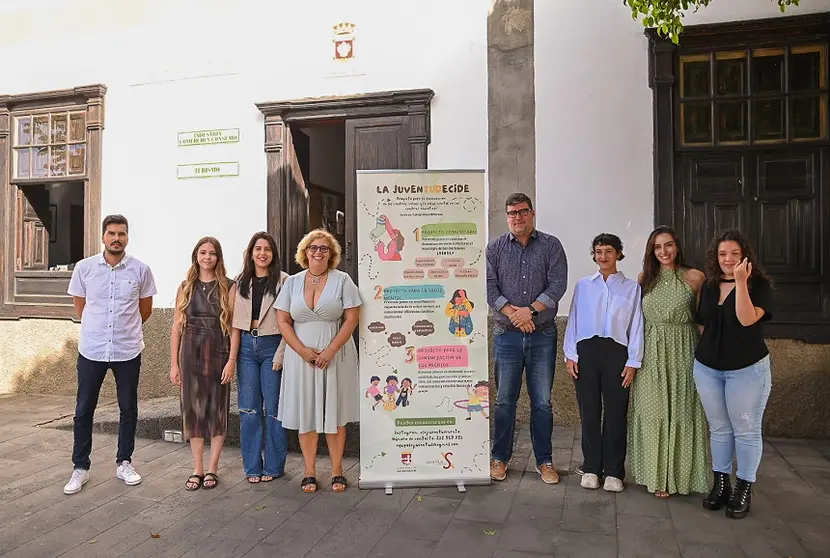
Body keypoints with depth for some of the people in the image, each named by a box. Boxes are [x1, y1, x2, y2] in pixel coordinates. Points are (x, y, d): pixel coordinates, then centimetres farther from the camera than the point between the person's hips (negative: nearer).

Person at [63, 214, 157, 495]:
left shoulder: (141, 270, -4)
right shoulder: (84, 268, -2)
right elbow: (80, 308, 9)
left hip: (128, 351, 0)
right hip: (91, 350, 0)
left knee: (128, 409, 9)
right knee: (83, 410, 7)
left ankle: (124, 463, 24)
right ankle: (80, 467, 22)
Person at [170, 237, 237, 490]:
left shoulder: (228, 287, 0)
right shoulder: (185, 287, 8)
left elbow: (235, 326, -4)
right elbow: (177, 327, 7)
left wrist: (232, 360, -11)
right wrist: (174, 363, 3)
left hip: (218, 354, -2)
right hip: (191, 354, 3)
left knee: (217, 410, 4)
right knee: (193, 410, 7)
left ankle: (212, 469, 17)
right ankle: (197, 469, 18)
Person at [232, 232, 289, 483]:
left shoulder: (283, 281, -3)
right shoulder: (241, 282, 11)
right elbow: (236, 321, 11)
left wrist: (280, 355, -11)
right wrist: (232, 353, 4)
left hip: (271, 345, -4)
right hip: (246, 346, 4)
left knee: (273, 408, 2)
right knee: (248, 409, 6)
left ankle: (273, 466, 15)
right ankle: (252, 467, 18)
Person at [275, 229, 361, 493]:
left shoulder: (342, 280, 0)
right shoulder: (292, 282, 7)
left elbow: (351, 319, -5)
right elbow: (283, 321, 4)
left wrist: (330, 350, -14)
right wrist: (303, 350, -10)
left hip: (336, 355, -2)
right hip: (301, 356, 2)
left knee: (335, 412, 4)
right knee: (305, 413, 6)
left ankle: (337, 471, 14)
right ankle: (309, 471, 17)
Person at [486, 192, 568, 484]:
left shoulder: (551, 245, 5)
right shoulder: (495, 247, 7)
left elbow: (558, 284, -5)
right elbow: (488, 285, -2)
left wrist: (530, 310, -16)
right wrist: (512, 312, -15)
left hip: (543, 335, 0)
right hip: (507, 335, 0)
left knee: (542, 402, 7)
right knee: (504, 400, 6)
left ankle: (544, 460, 20)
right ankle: (500, 458, 20)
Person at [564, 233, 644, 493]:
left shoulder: (632, 287, 7)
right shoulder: (583, 285, 10)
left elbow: (636, 326, 3)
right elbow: (573, 320, 8)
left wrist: (632, 362, -3)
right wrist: (570, 355, 2)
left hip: (617, 352, -1)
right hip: (586, 350, 1)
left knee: (616, 412, 4)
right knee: (589, 411, 6)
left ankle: (613, 471, 17)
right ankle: (591, 468, 19)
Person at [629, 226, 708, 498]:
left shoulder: (694, 277, -2)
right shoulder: (645, 278, 6)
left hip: (682, 352, -2)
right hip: (651, 353, 2)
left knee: (680, 411, 5)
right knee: (652, 412, 7)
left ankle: (678, 473, 20)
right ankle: (656, 475, 20)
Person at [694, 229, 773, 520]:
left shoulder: (759, 284, -7)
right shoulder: (708, 286, 7)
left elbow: (747, 319, -23)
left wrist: (740, 282, -26)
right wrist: (707, 349, 12)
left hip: (746, 369, -4)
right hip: (707, 368, 4)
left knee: (746, 430, 3)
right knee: (718, 428, 12)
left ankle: (744, 489, 17)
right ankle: (720, 484, 24)